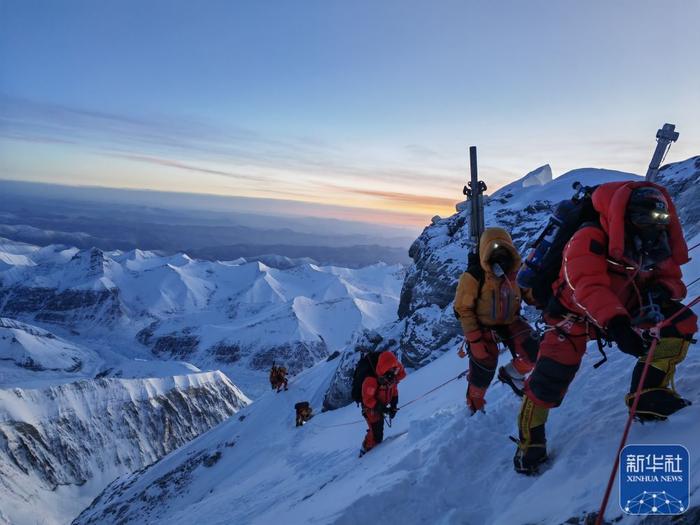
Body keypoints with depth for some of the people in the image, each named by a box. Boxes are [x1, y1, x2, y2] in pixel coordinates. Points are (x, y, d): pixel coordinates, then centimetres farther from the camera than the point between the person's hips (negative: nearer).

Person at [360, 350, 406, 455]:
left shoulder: (392, 377, -12)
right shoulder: (371, 380, -35)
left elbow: (394, 391, 5)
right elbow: (367, 399, -30)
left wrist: (393, 406, -5)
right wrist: (383, 409, -29)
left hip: (380, 407, 8)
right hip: (371, 408, -8)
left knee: (379, 431, 22)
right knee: (376, 433, -10)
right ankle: (367, 451, 10)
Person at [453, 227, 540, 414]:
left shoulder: (518, 271, -13)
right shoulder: (473, 276, -24)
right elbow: (463, 309, -17)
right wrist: (474, 340, -21)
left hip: (510, 322, 3)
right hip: (483, 326, -3)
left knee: (532, 353, -16)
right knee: (482, 372, -1)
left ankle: (511, 374, 18)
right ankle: (474, 406, 30)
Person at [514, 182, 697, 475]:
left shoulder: (656, 244, -12)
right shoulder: (589, 241, -33)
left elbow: (671, 278, -7)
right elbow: (589, 288, -44)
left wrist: (661, 291, -32)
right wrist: (616, 323, -59)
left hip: (625, 307, 6)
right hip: (576, 310, -5)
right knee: (552, 375, -15)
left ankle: (648, 394, -5)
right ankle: (530, 442, 8)